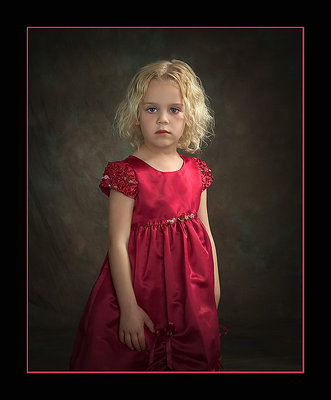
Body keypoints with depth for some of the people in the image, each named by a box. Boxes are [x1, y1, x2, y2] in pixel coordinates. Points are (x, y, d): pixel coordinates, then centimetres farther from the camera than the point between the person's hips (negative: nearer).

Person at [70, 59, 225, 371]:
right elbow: (118, 243, -16)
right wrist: (129, 307, -17)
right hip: (142, 284, -4)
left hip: (191, 292, 5)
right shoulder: (127, 173, -14)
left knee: (195, 358, 18)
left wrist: (214, 286, 11)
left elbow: (206, 233, 8)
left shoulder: (196, 172, 1)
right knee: (132, 359, 9)